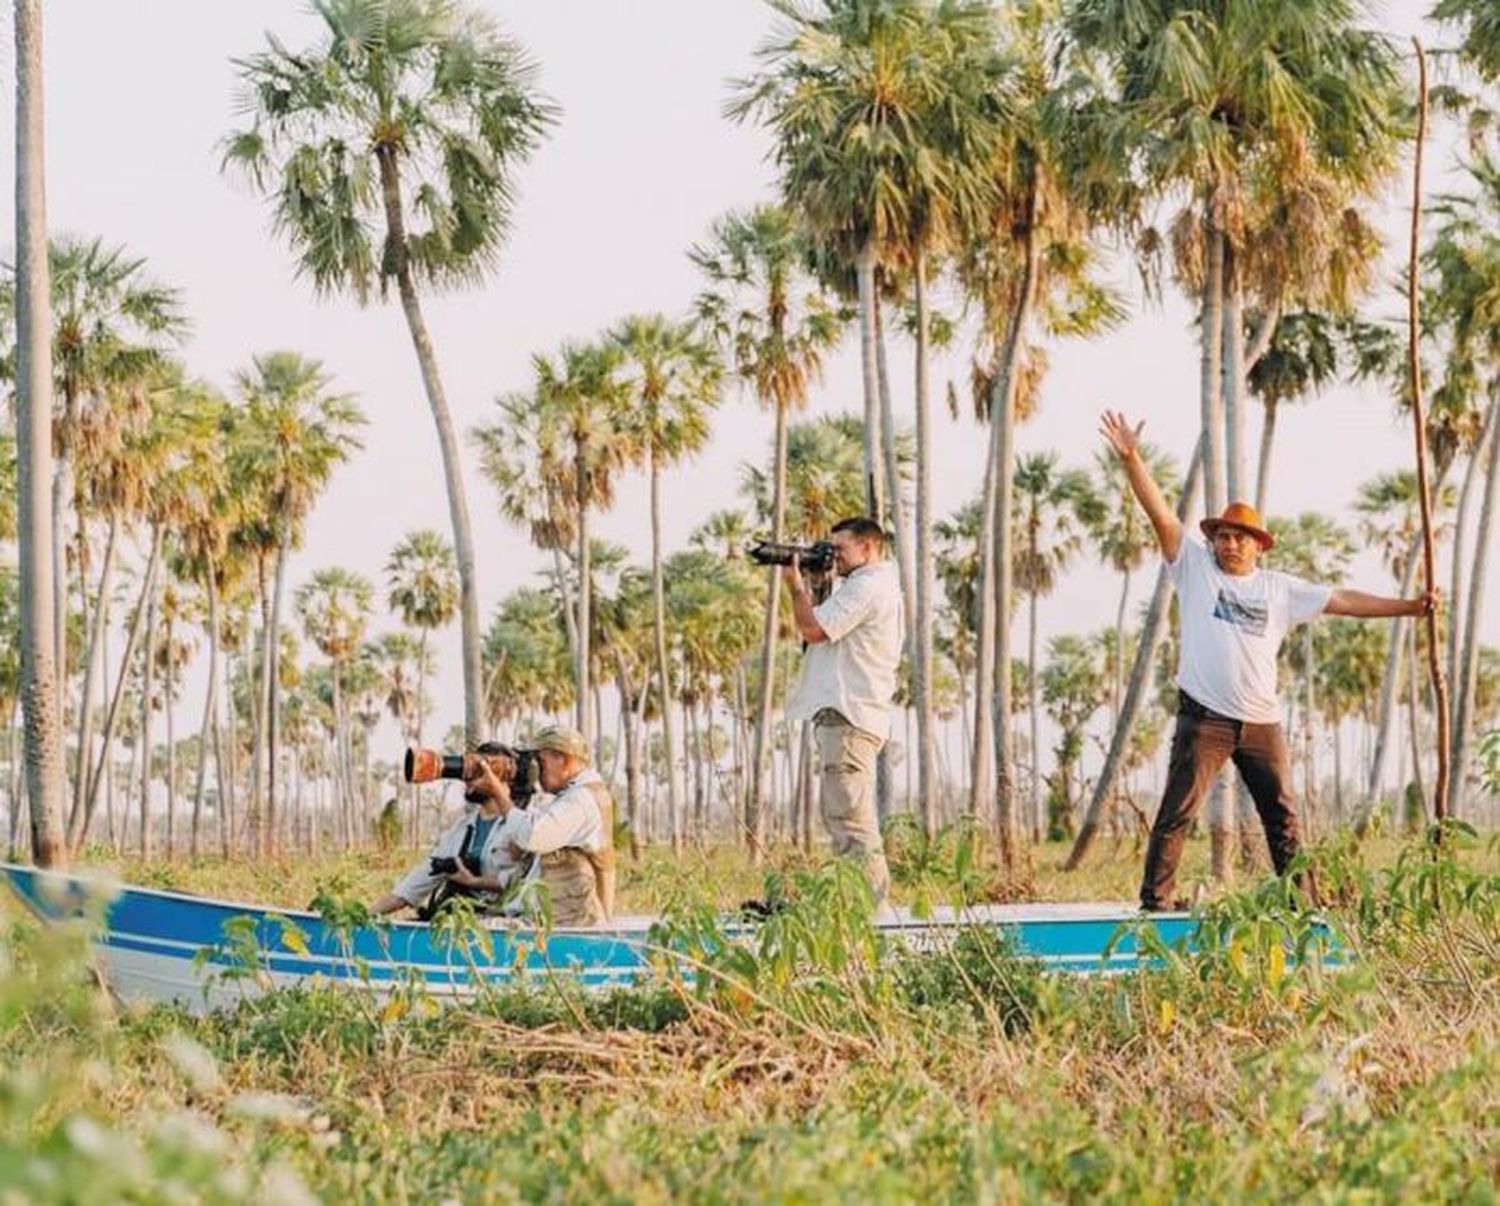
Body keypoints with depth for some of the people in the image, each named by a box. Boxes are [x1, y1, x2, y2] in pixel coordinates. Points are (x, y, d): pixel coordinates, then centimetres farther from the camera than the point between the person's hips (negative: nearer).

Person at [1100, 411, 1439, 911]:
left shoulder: (1281, 588, 11)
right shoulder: (1195, 567, 3)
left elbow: (1342, 601, 13)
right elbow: (1161, 514, -7)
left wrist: (1410, 606, 10)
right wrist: (1131, 458, -18)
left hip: (1262, 722, 4)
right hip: (1205, 717, -4)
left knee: (1282, 815, 10)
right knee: (1178, 810, -7)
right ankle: (1155, 897, -4)